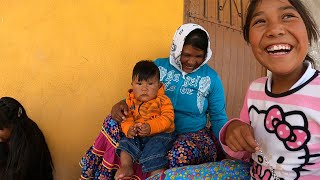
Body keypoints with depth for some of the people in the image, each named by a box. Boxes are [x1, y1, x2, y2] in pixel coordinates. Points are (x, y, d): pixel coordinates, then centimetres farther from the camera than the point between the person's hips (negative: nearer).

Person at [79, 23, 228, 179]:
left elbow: (218, 119, 3)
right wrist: (122, 104, -14)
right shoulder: (158, 66, 2)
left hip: (192, 135, -2)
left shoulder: (211, 78, -1)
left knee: (180, 154, -37)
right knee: (113, 123, -18)